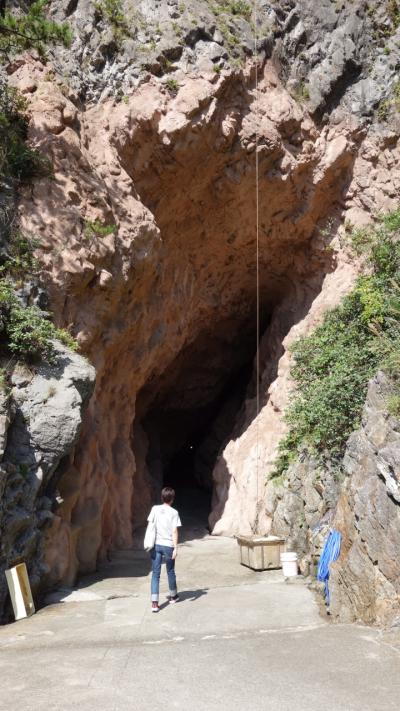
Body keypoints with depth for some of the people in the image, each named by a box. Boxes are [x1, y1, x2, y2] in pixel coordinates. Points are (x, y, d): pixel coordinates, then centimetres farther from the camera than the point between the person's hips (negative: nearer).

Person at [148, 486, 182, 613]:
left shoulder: (155, 509, 1)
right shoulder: (174, 512, -6)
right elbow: (174, 531, -9)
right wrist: (175, 548, -7)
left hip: (156, 545, 1)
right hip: (168, 545, -1)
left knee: (155, 573, 2)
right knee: (170, 572, 18)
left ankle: (154, 602, -9)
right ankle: (173, 596, 37)